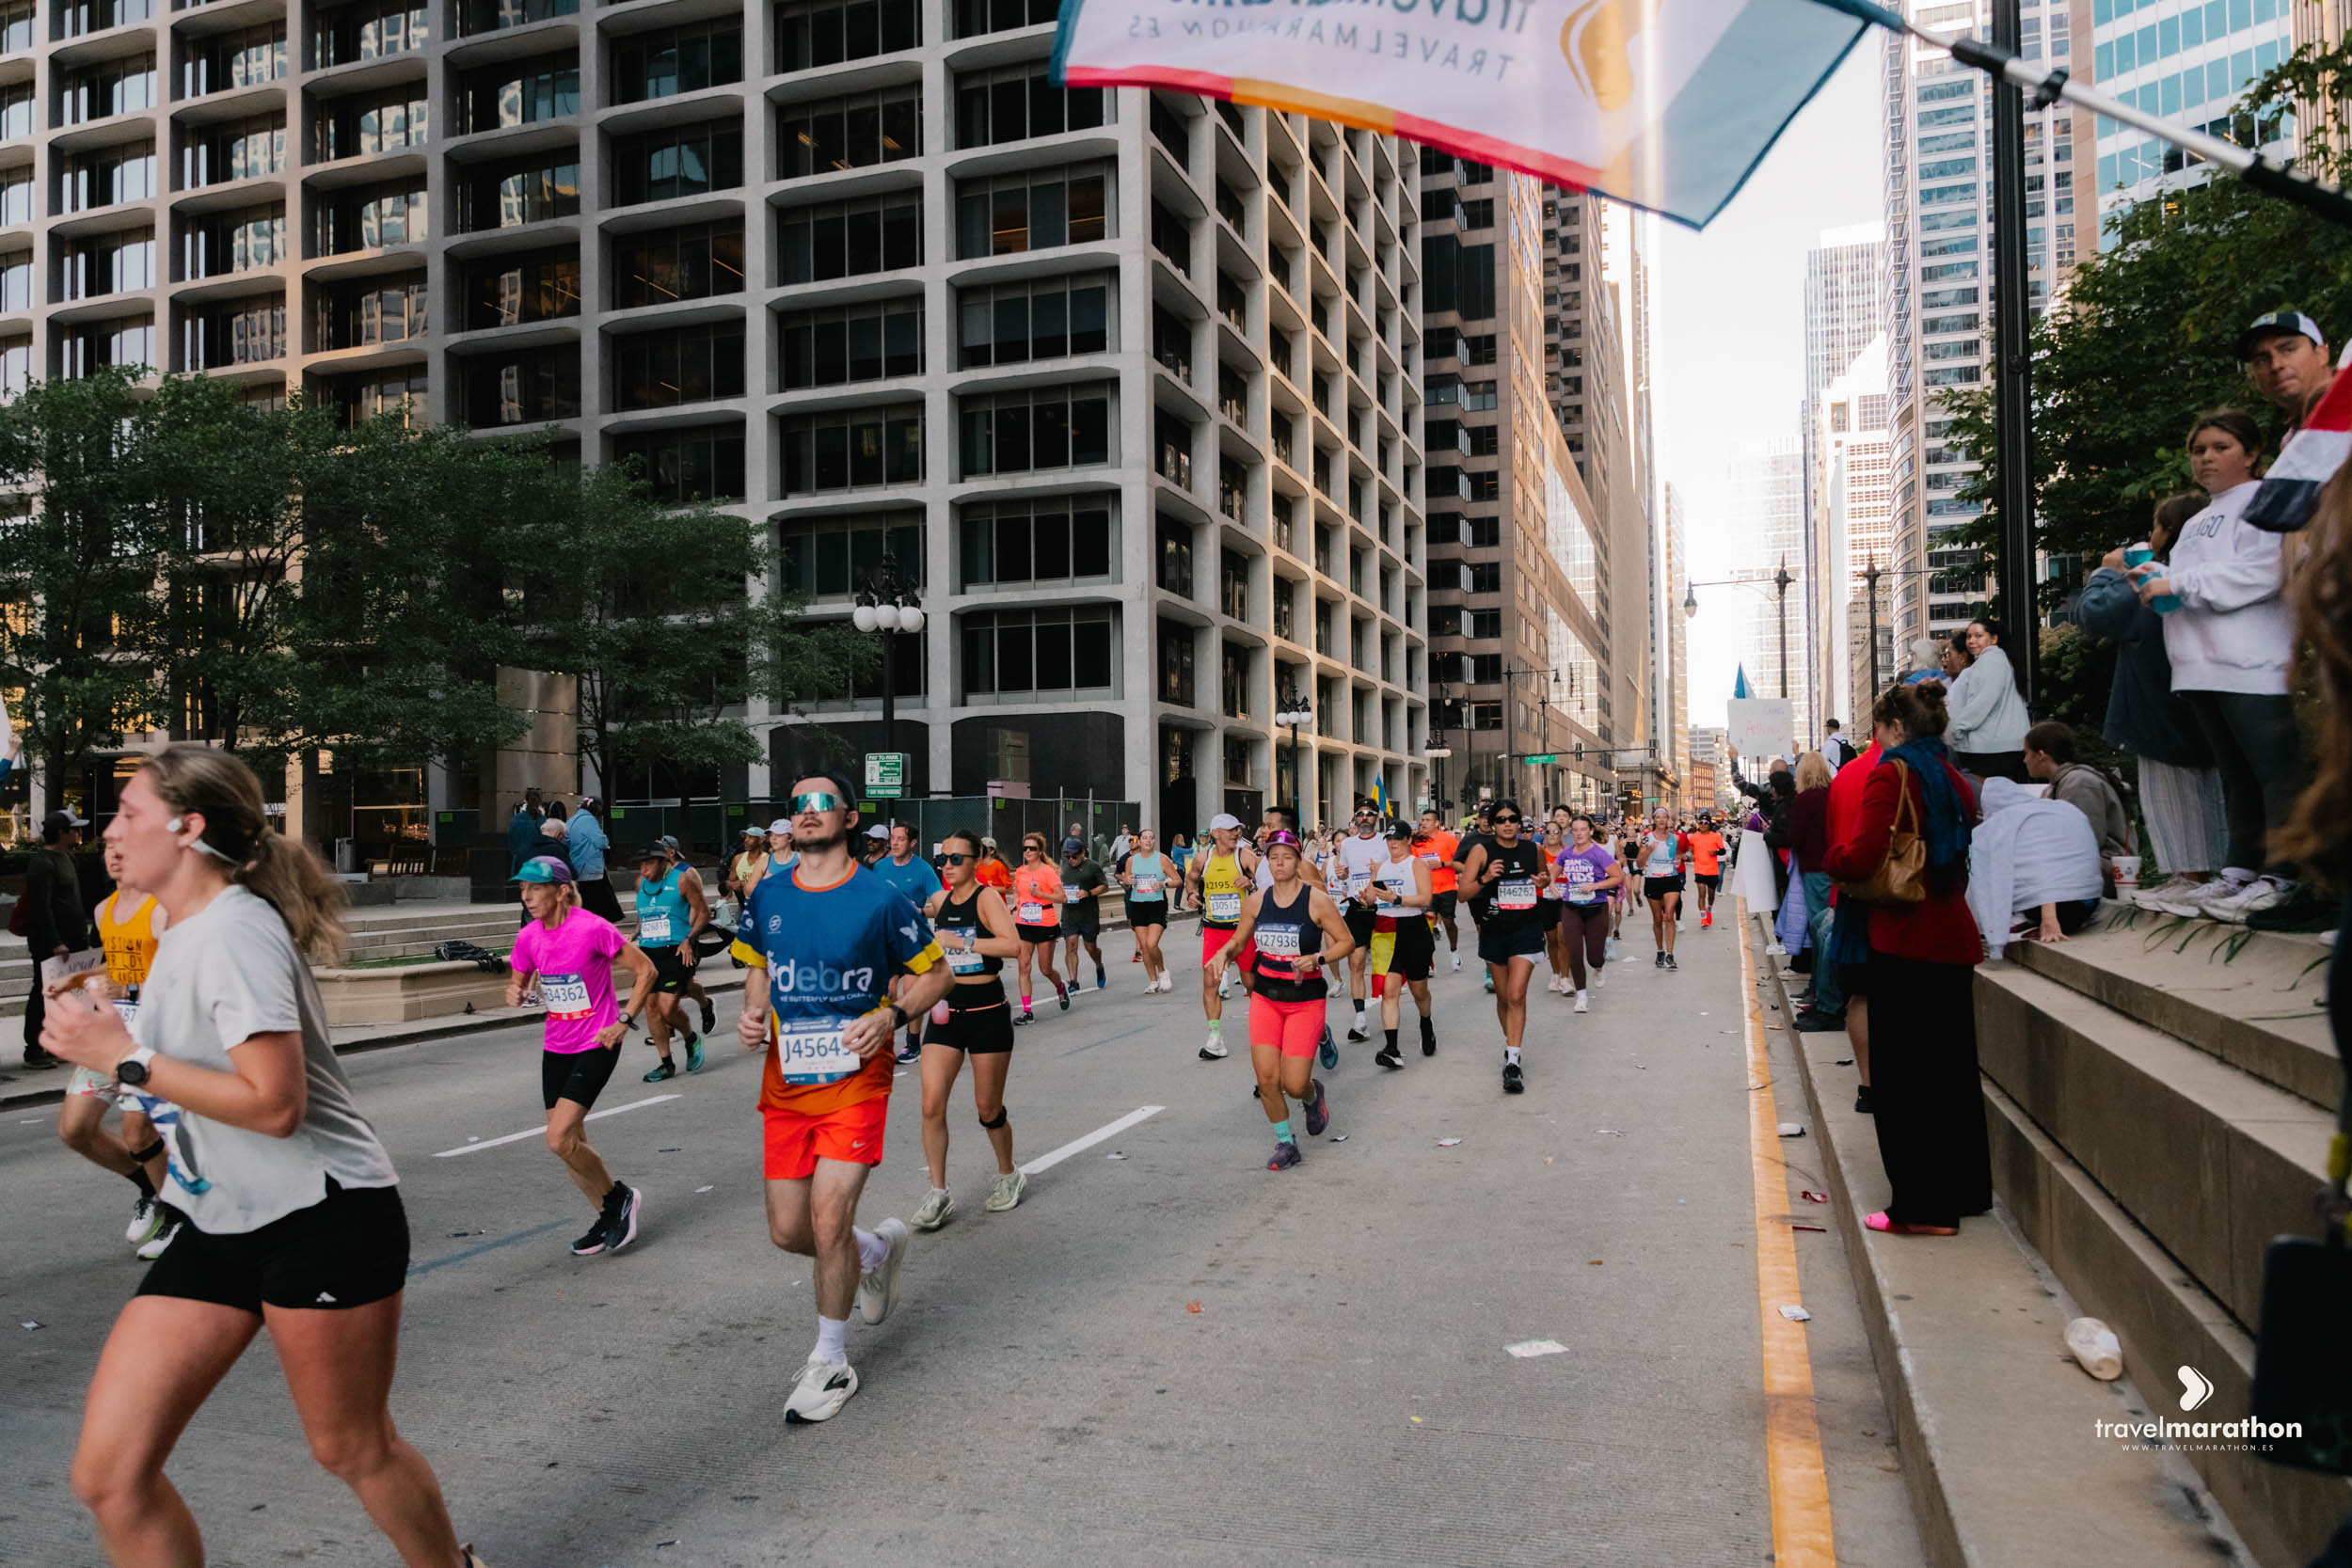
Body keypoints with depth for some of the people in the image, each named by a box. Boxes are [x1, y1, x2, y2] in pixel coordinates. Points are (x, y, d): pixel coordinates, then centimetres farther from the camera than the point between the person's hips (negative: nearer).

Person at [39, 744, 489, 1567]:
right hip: (221, 1228, 9)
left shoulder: (233, 931, -19)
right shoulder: (184, 929, 10)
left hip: (323, 1220, -9)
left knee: (354, 1450, 8)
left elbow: (274, 1103, -26)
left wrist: (127, 1059, -21)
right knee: (108, 1473, 2)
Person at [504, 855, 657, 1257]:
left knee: (559, 1139, -15)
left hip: (597, 1045, -7)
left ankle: (620, 1197, 7)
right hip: (556, 1049, 7)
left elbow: (645, 970, -11)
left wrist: (624, 1021, -17)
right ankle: (609, 1217, 28)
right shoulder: (528, 937, 0)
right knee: (570, 1143, 9)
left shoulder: (593, 928, -17)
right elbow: (518, 985, 15)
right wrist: (515, 994, -9)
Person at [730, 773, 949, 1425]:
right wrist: (753, 1012, -2)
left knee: (828, 1223, -9)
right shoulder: (768, 895, 3)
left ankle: (830, 1363, 13)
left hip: (854, 1082, -5)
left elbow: (936, 973, -1)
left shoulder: (879, 898, -10)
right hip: (785, 1084, 5)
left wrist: (891, 1017, -17)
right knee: (787, 1231, 7)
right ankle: (878, 1248, 39)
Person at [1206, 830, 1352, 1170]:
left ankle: (1313, 1095, 30)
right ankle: (1285, 1143, 18)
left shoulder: (1317, 900, -9)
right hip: (1265, 998, 3)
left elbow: (1346, 941, -3)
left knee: (1293, 1084, -8)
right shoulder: (1257, 900, 2)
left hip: (1305, 999, -3)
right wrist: (1224, 953, -8)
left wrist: (1317, 958, -20)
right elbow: (1238, 940, 14)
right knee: (1266, 1079, -4)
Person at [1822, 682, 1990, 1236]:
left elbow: (1859, 860, -19)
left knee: (1904, 1072, -1)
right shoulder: (1954, 778, 13)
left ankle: (1921, 1206, 3)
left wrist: (1830, 853, 0)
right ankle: (1963, 1188, 26)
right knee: (1951, 1066, 16)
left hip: (1905, 944, -8)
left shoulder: (1892, 775, -12)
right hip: (1954, 937, 8)